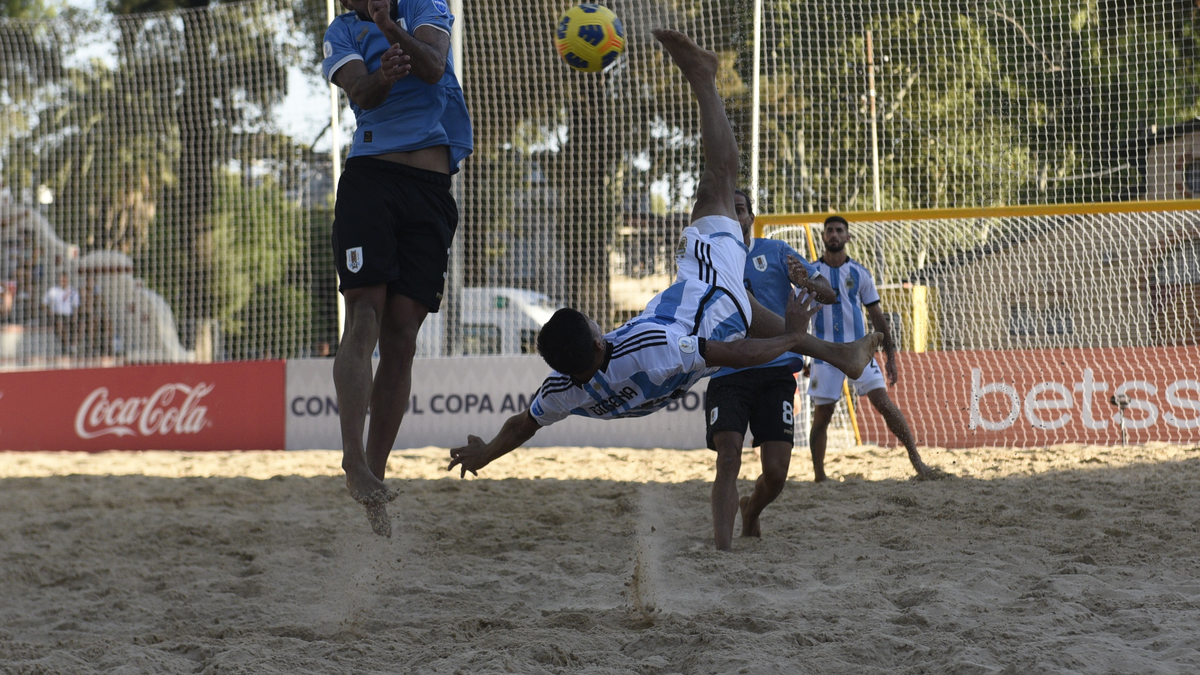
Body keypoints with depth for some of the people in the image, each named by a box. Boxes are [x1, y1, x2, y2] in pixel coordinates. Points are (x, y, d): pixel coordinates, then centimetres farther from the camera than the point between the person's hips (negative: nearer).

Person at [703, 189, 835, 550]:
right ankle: (722, 547, -25)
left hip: (775, 370, 0)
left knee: (776, 472, -4)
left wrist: (808, 283, -18)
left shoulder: (776, 252, 9)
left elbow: (828, 294, 4)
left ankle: (750, 512, 29)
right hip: (727, 374, 0)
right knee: (728, 459, -20)